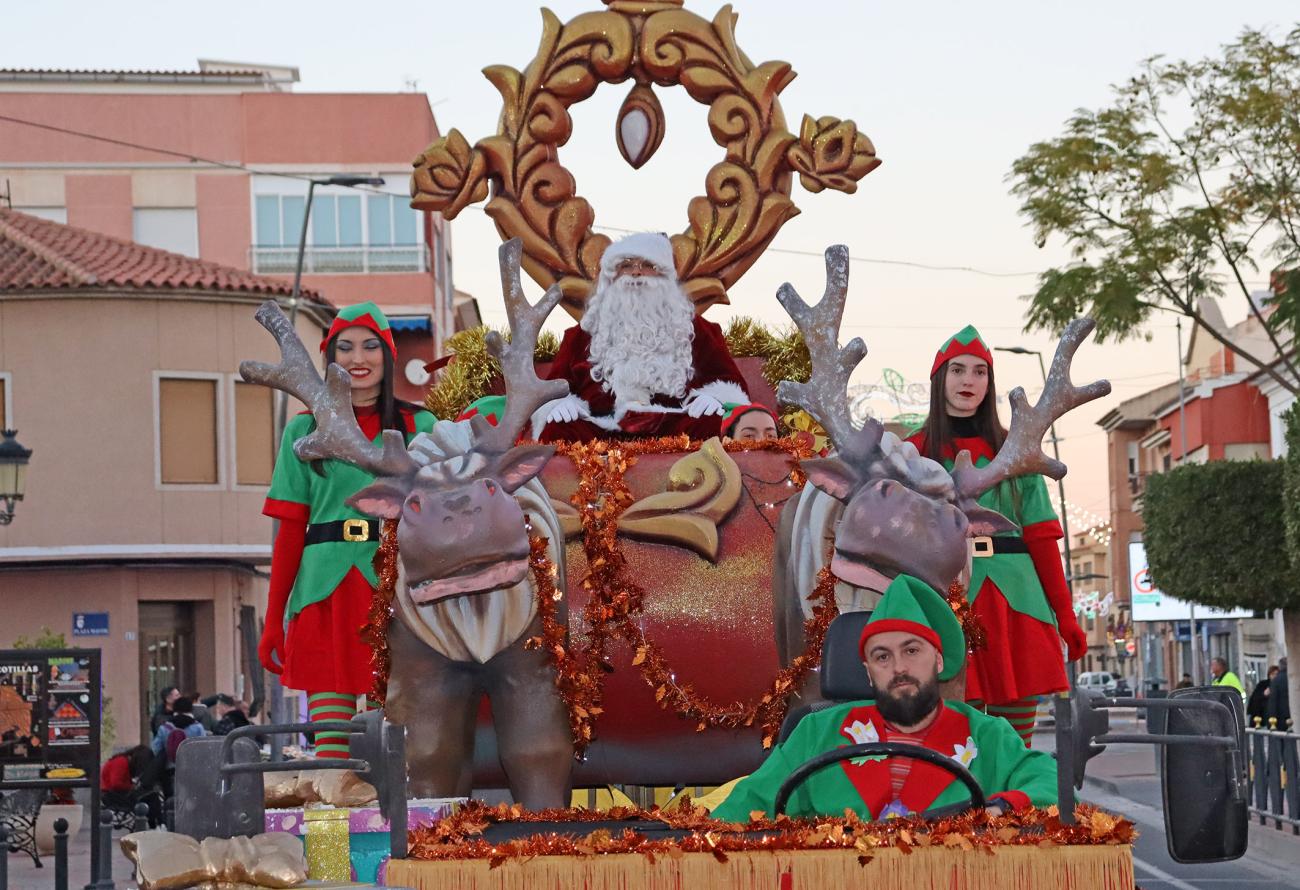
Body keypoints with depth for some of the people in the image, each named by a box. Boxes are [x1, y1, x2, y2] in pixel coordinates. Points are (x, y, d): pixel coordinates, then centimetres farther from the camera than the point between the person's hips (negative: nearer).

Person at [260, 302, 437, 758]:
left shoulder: (420, 427, 10)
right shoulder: (305, 431, 12)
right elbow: (290, 531, 10)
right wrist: (273, 622, 6)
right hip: (326, 595, 1)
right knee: (328, 739, -4)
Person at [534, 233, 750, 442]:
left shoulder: (690, 328, 26)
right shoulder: (583, 334, 27)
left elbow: (729, 379, 18)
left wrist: (713, 397, -6)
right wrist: (560, 404, -3)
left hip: (673, 427, 0)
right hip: (602, 432, 0)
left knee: (711, 422, -35)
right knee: (557, 431, -34)